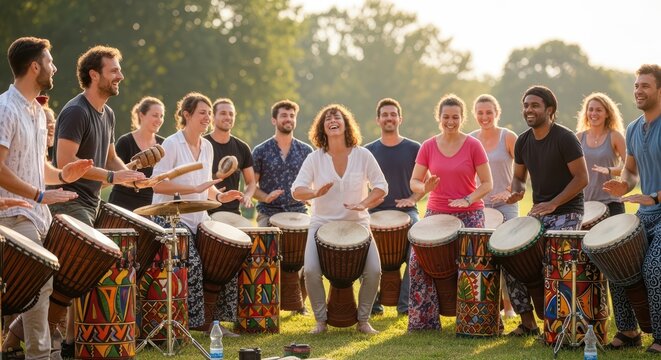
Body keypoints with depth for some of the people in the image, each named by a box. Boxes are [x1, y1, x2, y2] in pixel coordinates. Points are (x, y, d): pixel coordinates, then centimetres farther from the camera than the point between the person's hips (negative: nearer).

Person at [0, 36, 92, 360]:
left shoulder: (37, 111, 15)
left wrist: (61, 175, 4)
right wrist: (40, 195, -21)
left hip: (40, 217, 9)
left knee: (55, 283, 9)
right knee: (40, 286, -10)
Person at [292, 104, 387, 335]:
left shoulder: (362, 155, -2)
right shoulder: (315, 158, -2)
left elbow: (381, 186, 0)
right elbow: (297, 190, -8)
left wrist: (364, 203, -18)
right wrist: (315, 193, -29)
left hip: (356, 224, 0)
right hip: (322, 224, 0)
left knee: (374, 271, -17)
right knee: (311, 270, -22)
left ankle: (363, 319, 5)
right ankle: (321, 320, -2)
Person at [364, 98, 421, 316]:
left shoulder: (414, 149, 5)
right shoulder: (368, 151, 9)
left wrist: (413, 198, -10)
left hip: (406, 211, -1)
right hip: (375, 212, 1)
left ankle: (405, 304, -7)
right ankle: (372, 304, 5)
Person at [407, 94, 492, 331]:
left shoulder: (473, 146, -3)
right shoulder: (428, 147, 5)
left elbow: (487, 184, -2)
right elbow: (414, 182, 6)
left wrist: (468, 200, -18)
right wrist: (425, 188, -17)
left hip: (469, 216, -2)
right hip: (436, 213, 2)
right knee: (418, 259, -10)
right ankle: (423, 320, 0)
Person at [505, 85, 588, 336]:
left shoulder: (565, 139, -14)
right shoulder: (523, 142, 5)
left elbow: (581, 178, -15)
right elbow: (519, 176, 17)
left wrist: (553, 203, -22)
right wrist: (517, 191, -8)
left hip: (567, 213, -7)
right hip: (538, 212, 7)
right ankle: (527, 322, 7)